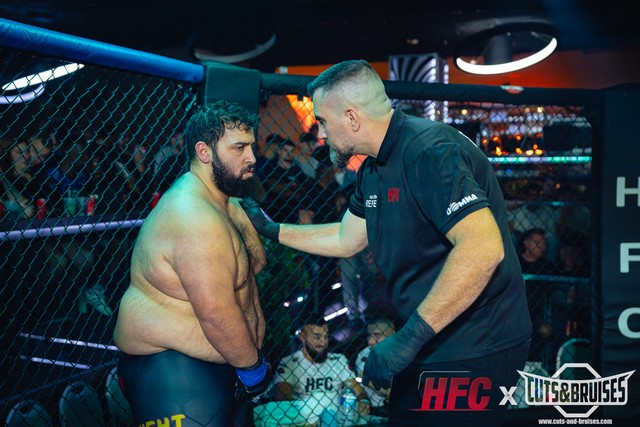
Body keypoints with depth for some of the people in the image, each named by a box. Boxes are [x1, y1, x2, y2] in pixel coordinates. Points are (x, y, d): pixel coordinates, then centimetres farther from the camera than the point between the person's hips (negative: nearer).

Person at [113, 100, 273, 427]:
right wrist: (253, 366, -13)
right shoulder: (197, 220, -26)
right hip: (173, 366, -10)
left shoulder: (225, 201, 7)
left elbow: (257, 262, 15)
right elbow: (217, 314, -25)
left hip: (218, 360, 10)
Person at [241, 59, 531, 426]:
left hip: (472, 352, -9)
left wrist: (410, 337, -32)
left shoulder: (429, 150, -22)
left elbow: (483, 248, -33)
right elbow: (345, 241, 22)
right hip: (433, 342, 9)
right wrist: (271, 229, 20)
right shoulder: (374, 170, 9)